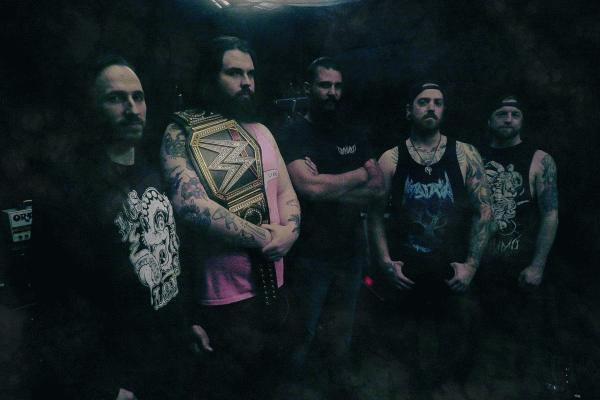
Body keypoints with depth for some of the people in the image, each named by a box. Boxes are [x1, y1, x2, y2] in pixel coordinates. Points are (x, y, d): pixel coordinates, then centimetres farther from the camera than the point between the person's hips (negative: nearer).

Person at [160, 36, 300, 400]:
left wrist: (289, 231, -10)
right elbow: (191, 203, -24)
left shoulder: (261, 132, 11)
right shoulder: (182, 134, -10)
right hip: (221, 298, -6)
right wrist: (263, 237, -21)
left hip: (273, 286, 6)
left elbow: (286, 192, 11)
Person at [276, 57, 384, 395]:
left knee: (342, 337, 19)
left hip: (351, 254, 5)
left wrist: (330, 188, -14)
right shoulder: (293, 134, -7)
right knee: (303, 335, 11)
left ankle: (340, 384, 39)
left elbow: (379, 187, 1)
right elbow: (310, 187, -23)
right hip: (310, 257, -4)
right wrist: (360, 176, -9)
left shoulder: (354, 136, 10)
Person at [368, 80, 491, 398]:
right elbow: (375, 214, 2)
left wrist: (471, 265, -4)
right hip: (404, 276, 0)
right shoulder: (390, 160, 1)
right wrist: (385, 262, -6)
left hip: (453, 276, 0)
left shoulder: (465, 155, 2)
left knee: (455, 348, 10)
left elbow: (483, 211, 2)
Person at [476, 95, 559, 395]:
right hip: (483, 261, 3)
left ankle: (530, 383, 26)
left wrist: (537, 266, -13)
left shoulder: (539, 161, -2)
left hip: (522, 262, -2)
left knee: (528, 331, 4)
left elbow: (550, 215, -7)